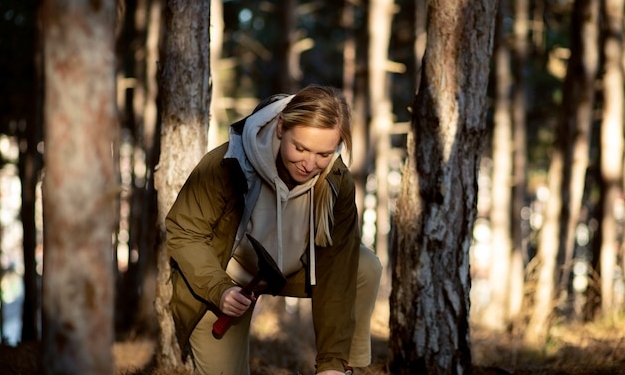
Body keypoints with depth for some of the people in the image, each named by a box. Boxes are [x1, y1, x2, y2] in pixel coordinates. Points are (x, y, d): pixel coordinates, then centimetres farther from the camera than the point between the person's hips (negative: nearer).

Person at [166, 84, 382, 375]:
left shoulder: (337, 184, -24)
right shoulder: (228, 165, -32)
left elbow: (336, 274, -24)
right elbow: (182, 233, -20)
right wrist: (218, 289, -36)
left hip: (292, 270, 3)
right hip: (225, 279, -2)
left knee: (366, 269, -19)